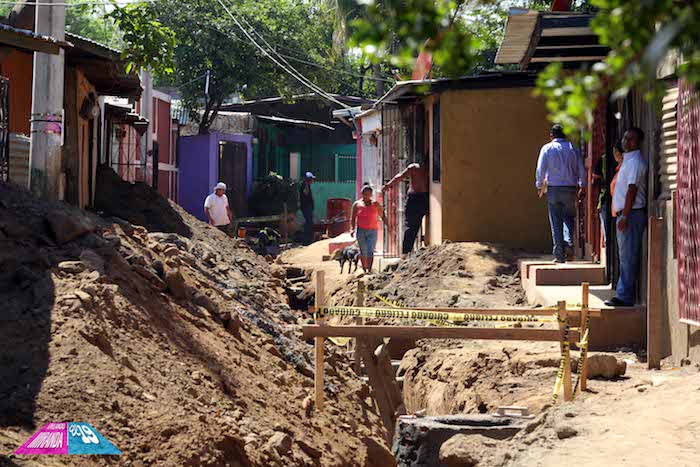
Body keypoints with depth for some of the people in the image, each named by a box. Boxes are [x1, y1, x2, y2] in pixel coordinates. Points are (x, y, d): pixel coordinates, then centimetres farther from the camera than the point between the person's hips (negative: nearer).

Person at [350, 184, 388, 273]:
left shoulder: (375, 204, 3)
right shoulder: (357, 204, 4)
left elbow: (383, 216, 8)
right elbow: (353, 218, 7)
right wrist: (352, 229, -5)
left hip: (372, 231, -1)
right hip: (360, 231, 1)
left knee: (370, 251, -12)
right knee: (363, 251, 8)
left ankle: (369, 269, -16)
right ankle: (364, 268, 21)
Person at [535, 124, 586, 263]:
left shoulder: (547, 148, 0)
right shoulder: (572, 148, 5)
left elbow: (540, 169, -4)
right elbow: (581, 169, 5)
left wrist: (540, 185, 8)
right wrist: (582, 186, 16)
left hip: (553, 189, -1)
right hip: (570, 189, 1)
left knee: (556, 222, 4)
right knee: (569, 217, 16)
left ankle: (560, 254, 3)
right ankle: (568, 242, -11)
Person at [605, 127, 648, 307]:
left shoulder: (635, 161, -12)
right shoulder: (628, 160, 19)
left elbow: (632, 189, -19)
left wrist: (625, 216, -23)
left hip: (631, 213, -10)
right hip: (626, 213, 10)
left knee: (628, 257, -10)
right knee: (626, 257, 12)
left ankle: (624, 297, -10)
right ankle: (623, 294, 16)